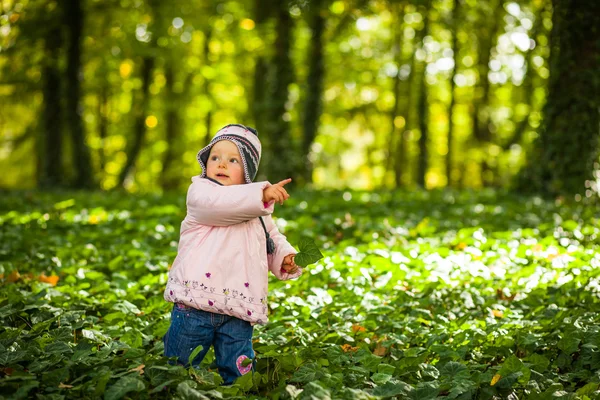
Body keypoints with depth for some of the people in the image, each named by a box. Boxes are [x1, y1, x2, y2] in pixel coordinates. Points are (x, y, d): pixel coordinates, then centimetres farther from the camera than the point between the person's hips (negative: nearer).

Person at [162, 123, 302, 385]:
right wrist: (262, 194, -33)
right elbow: (219, 202, -23)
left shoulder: (258, 211, 18)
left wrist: (285, 258, 6)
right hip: (195, 306, -4)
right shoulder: (200, 190, -1)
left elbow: (273, 240, 29)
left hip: (238, 313, 4)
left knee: (238, 374, 4)